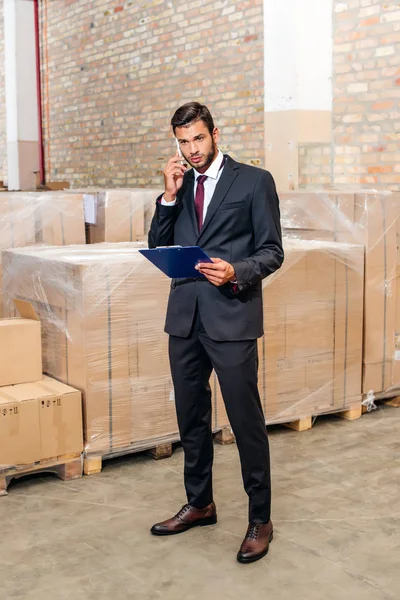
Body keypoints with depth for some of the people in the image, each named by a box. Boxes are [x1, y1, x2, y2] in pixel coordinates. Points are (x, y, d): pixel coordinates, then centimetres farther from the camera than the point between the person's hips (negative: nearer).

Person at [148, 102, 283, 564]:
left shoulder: (254, 181, -1)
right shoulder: (180, 186, 13)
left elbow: (272, 251, -4)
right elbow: (158, 248, 9)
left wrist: (236, 273, -22)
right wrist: (170, 197, -3)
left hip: (231, 316, -5)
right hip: (185, 317, 6)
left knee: (246, 420, -1)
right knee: (191, 417, 15)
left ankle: (260, 519, 14)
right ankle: (199, 504, 33)